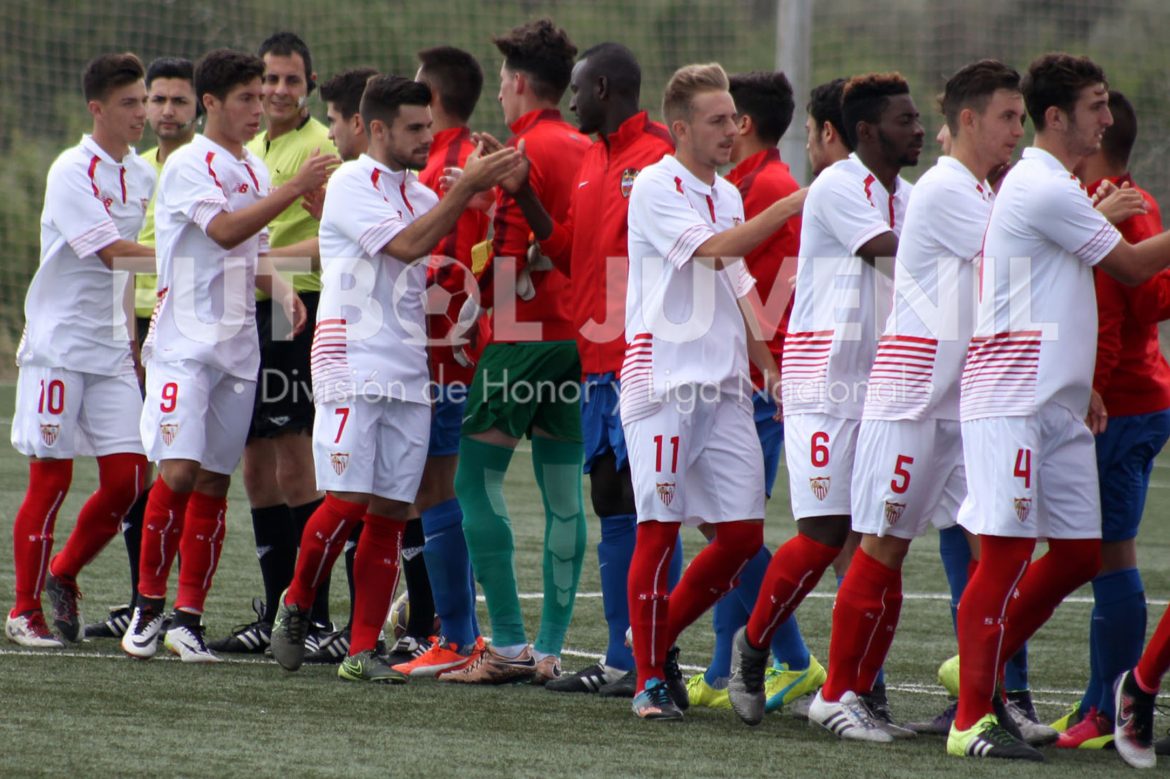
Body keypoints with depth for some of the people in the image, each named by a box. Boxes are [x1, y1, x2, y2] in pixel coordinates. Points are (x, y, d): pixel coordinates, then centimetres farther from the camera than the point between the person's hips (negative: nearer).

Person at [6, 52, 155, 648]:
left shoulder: (142, 175, 10)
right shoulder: (72, 172, -12)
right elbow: (112, 251, -22)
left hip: (111, 347, 6)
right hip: (58, 346, -6)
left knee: (127, 477, -1)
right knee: (51, 480, -3)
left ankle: (63, 576, 18)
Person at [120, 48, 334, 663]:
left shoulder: (254, 171, 15)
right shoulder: (189, 165, -7)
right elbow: (224, 231, -22)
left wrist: (282, 291, 4)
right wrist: (294, 188, -25)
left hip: (238, 346, 7)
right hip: (184, 341, -7)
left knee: (214, 481, 4)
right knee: (178, 471, -15)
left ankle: (189, 618, 7)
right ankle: (148, 606, -2)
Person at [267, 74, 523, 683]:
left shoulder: (421, 195, 17)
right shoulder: (352, 183, -5)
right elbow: (405, 245, -18)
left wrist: (492, 193, -1)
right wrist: (466, 188, -18)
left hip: (408, 374, 6)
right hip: (352, 364, -6)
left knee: (390, 513, 1)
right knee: (348, 501, -12)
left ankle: (362, 650, 4)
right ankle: (296, 604, 12)